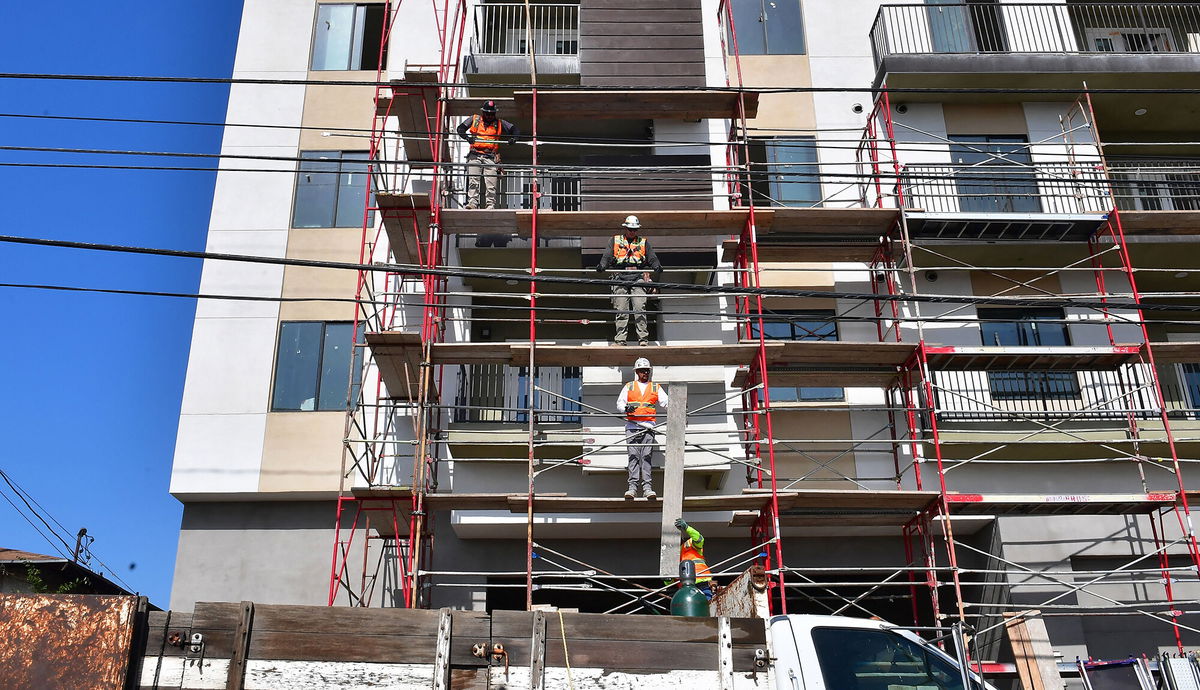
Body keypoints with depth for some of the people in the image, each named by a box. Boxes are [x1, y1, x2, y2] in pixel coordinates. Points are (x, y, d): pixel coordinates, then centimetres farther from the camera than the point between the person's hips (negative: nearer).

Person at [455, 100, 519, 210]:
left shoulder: (499, 123, 16)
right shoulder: (474, 119, 16)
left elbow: (515, 130, 17)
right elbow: (461, 128, 10)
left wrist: (513, 138, -5)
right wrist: (467, 137, -11)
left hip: (491, 157, 0)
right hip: (475, 155, 0)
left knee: (490, 184, -8)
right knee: (473, 180, -13)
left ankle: (490, 205, -6)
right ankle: (472, 202, -14)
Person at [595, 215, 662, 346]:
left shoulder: (643, 243, 19)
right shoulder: (616, 241, 18)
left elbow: (652, 258, 12)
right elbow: (607, 256, 9)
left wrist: (657, 267, -10)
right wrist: (602, 265, -12)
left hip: (638, 278, 0)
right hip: (620, 278, 0)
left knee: (639, 308, -13)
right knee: (621, 311, -6)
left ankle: (643, 339, -14)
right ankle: (620, 340, -6)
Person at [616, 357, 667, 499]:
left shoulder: (656, 388, 19)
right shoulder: (629, 386, 18)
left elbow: (665, 402, 11)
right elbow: (619, 402, 11)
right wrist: (626, 408, -12)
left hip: (648, 427, 0)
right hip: (632, 425, 0)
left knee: (646, 456, -7)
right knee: (633, 456, -7)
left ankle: (647, 487, -10)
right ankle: (633, 486, -10)